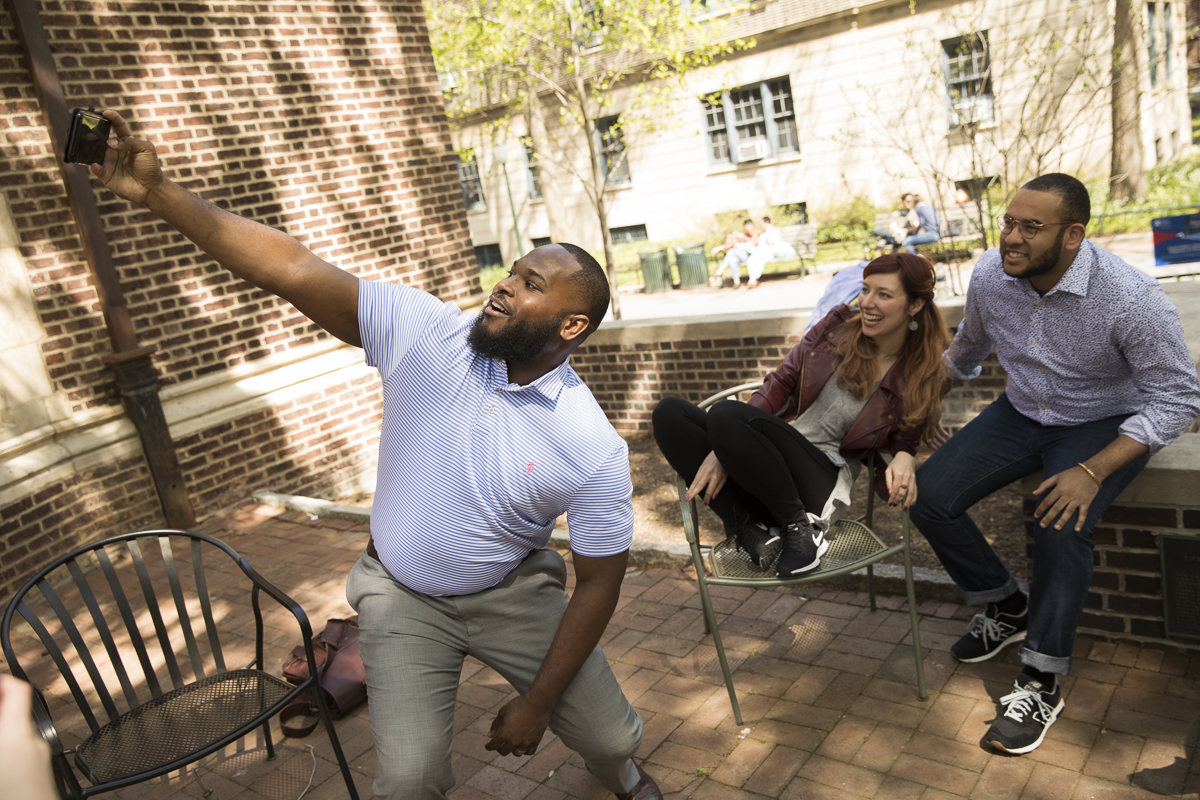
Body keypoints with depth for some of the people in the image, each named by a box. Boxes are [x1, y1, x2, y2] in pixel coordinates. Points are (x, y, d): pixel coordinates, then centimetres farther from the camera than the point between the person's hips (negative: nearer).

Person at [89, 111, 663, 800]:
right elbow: (295, 269, -25)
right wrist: (157, 191, -33)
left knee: (612, 737, 6)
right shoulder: (424, 333, -19)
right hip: (403, 599, 1)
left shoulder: (595, 447, -22)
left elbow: (599, 583, -13)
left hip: (511, 595, 0)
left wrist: (537, 703, -10)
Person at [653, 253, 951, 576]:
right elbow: (780, 383, 0)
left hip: (822, 483, -5)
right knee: (669, 412, -15)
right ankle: (746, 529, -20)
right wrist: (724, 448, -12)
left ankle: (800, 525, -17)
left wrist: (904, 461, -21)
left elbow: (900, 445, 7)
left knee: (725, 413, -32)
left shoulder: (921, 379, -2)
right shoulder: (839, 324, 5)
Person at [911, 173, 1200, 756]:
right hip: (1021, 414, 5)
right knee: (929, 495, -14)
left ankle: (1042, 684, -12)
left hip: (1103, 425, -5)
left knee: (1061, 526, -32)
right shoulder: (990, 275, -11)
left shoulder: (1130, 298, -27)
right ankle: (1008, 608, 11)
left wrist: (1092, 472, -29)